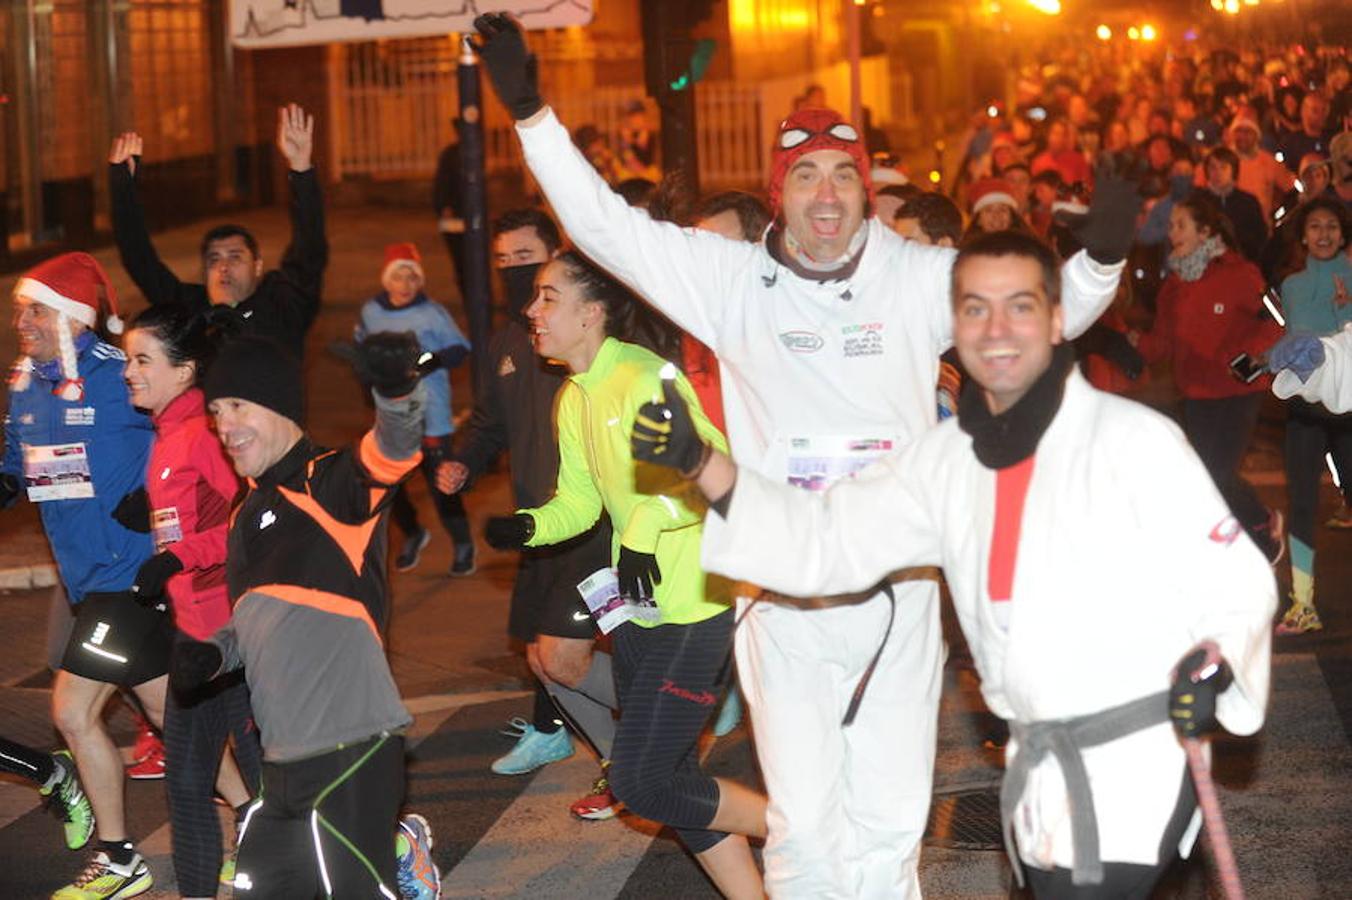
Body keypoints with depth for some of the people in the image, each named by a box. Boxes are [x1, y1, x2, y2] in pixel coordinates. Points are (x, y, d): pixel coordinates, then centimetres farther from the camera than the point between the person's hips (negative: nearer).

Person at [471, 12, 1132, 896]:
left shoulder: (921, 276, -2)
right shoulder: (733, 280, -2)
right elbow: (604, 224, -3)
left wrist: (1101, 256, -24)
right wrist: (531, 109, -9)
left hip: (899, 589, 0)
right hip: (784, 595, 0)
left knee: (892, 820, 9)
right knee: (802, 823, 6)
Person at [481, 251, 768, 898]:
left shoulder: (644, 378, -18)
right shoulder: (573, 399, 10)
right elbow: (579, 500, 14)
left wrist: (646, 525, -32)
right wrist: (528, 526, -4)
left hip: (695, 607, -9)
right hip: (637, 606, 9)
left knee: (642, 784, -8)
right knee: (667, 779, 13)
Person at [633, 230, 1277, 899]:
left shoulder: (1134, 438, -11)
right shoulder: (945, 458, 6)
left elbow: (1235, 581, -9)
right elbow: (824, 543, 4)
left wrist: (1213, 666, -29)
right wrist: (700, 462, -8)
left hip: (1136, 768, -6)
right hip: (1041, 778, 6)